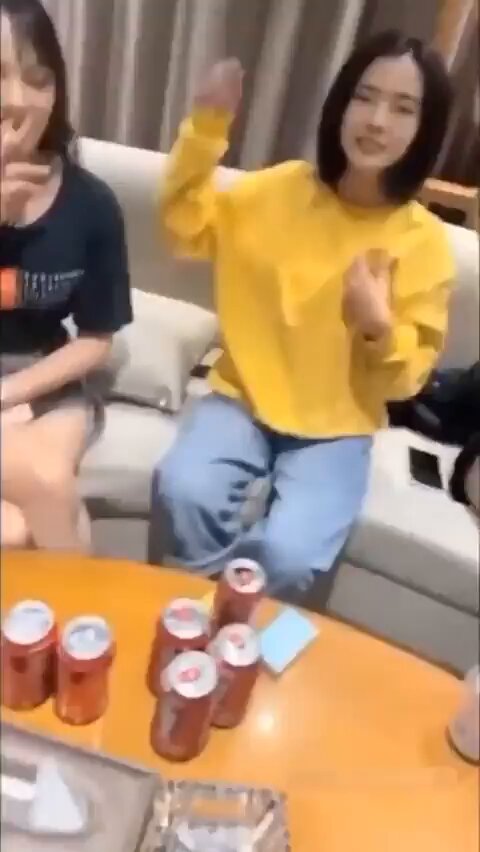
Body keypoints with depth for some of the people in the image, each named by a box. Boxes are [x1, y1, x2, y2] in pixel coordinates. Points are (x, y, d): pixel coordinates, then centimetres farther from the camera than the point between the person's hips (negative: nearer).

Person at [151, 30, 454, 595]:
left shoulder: (424, 241, -6)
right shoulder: (281, 190, -1)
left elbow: (407, 376, -3)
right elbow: (186, 229, 4)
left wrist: (380, 329, -25)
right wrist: (206, 130, -7)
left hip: (336, 428, -1)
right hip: (244, 398, 2)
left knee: (285, 554, -24)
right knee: (183, 492, -26)